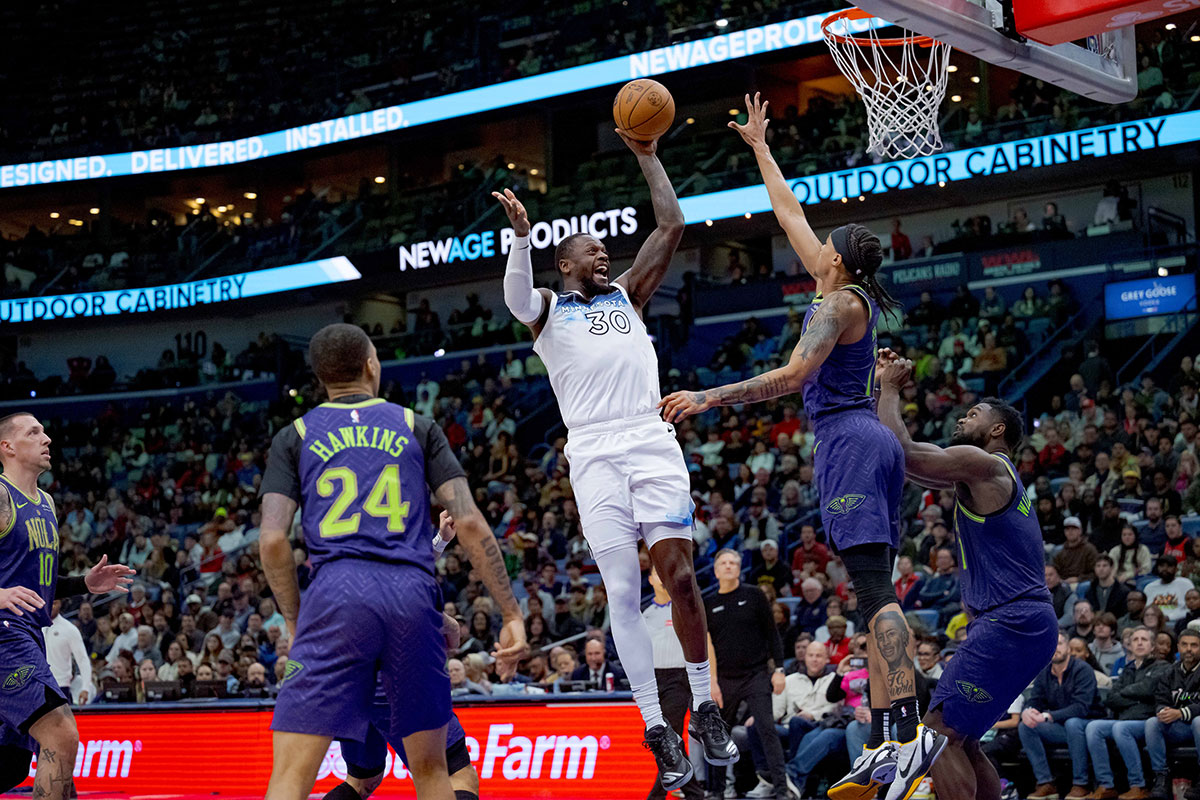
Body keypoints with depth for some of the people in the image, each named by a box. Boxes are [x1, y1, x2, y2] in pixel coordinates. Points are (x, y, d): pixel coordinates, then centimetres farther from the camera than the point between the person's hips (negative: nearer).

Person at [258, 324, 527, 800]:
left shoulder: (295, 437, 15)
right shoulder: (417, 428, 17)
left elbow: (272, 540, 3)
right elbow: (469, 523, 6)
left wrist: (294, 622, 15)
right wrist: (511, 613, 8)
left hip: (337, 592, -1)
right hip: (413, 592, 2)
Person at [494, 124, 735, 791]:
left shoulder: (629, 295, 23)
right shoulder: (548, 309, 16)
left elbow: (673, 227, 17)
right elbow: (516, 298, -9)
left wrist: (648, 157, 13)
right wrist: (523, 236, -26)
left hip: (653, 444, 2)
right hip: (595, 454, -2)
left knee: (679, 574, -8)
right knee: (624, 592, -5)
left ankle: (705, 706, 4)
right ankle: (657, 729, -3)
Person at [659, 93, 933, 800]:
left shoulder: (838, 302, -7)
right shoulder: (849, 292, 18)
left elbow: (792, 376, -19)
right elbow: (791, 215, 30)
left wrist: (710, 398, -19)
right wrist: (760, 149, 38)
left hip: (849, 439, -10)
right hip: (871, 443, 10)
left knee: (874, 590, -18)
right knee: (875, 595, 3)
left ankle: (914, 728, -27)